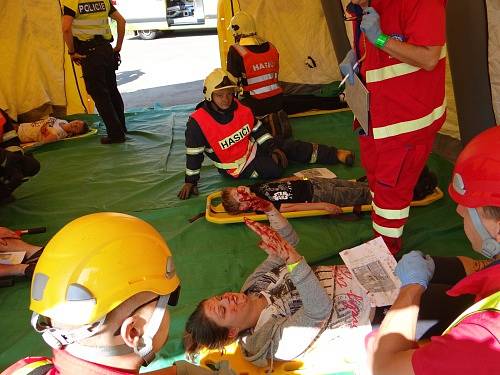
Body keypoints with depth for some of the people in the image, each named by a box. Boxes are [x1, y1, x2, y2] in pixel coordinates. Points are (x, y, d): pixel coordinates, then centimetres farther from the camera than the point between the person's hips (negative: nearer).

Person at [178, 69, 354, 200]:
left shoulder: (240, 108, -9)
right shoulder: (197, 122, -25)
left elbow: (258, 129, 3)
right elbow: (194, 154, -17)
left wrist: (272, 147, -5)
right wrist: (190, 181, -11)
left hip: (252, 147, 6)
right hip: (236, 166, -5)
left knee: (289, 149, -3)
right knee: (274, 169, -25)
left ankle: (334, 155, 7)